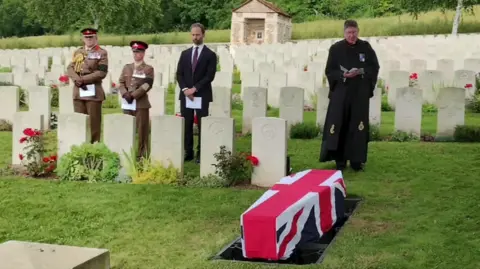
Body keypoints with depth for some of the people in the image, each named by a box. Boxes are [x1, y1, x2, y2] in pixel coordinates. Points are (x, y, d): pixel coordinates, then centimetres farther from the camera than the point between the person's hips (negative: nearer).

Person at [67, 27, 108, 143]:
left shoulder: (102, 53, 0)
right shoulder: (78, 52, 15)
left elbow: (101, 73, -10)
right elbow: (70, 68, 7)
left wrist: (83, 79, -14)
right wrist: (77, 79, -13)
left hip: (93, 91, -5)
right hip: (78, 91, 5)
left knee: (94, 121, -1)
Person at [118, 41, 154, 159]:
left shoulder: (149, 69, 1)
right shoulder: (126, 67, 16)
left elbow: (147, 86, -10)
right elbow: (121, 83, 9)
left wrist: (133, 95, -15)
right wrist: (125, 94, -10)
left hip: (141, 103, -4)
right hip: (127, 103, 4)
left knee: (141, 130, -2)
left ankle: (141, 155, 4)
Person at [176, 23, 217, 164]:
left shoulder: (210, 54, 1)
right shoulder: (185, 53, 12)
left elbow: (210, 76, -8)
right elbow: (179, 74, 7)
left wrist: (194, 89, -15)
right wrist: (185, 89, -9)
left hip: (202, 96, -3)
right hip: (185, 95, 4)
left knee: (202, 126, -1)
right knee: (186, 125, 4)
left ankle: (200, 153, 3)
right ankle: (188, 152, 10)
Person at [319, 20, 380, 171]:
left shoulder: (365, 47, 4)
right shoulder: (336, 48, 0)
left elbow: (375, 67, 5)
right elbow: (329, 71, 0)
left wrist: (361, 72, -13)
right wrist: (343, 75, -18)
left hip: (360, 93, 1)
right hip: (340, 92, -1)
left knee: (357, 126, 2)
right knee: (339, 125, -4)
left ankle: (356, 160, 9)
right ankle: (340, 160, 3)